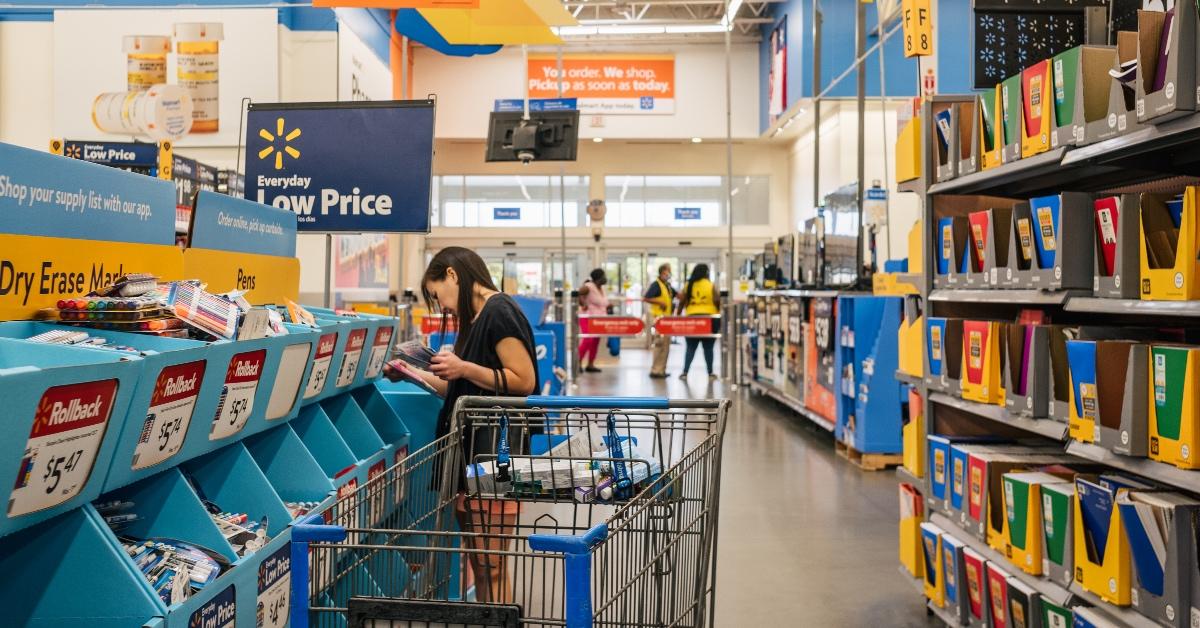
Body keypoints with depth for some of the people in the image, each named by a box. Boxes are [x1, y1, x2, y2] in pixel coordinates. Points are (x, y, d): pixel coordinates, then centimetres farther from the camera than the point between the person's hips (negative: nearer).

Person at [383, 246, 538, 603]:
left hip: (496, 455, -9)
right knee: (478, 563, 12)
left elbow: (524, 381, -17)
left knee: (491, 565, -4)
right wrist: (413, 374, 16)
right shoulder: (474, 319, 18)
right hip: (470, 454, 9)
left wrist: (464, 368, -17)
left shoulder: (499, 312, -10)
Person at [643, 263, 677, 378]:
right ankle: (656, 370, -5)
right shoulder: (656, 284, -10)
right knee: (660, 343, -9)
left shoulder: (668, 285, 15)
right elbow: (645, 298, -17)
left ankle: (661, 370, 17)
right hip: (659, 317, -9)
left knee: (666, 344, 10)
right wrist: (659, 302, -18)